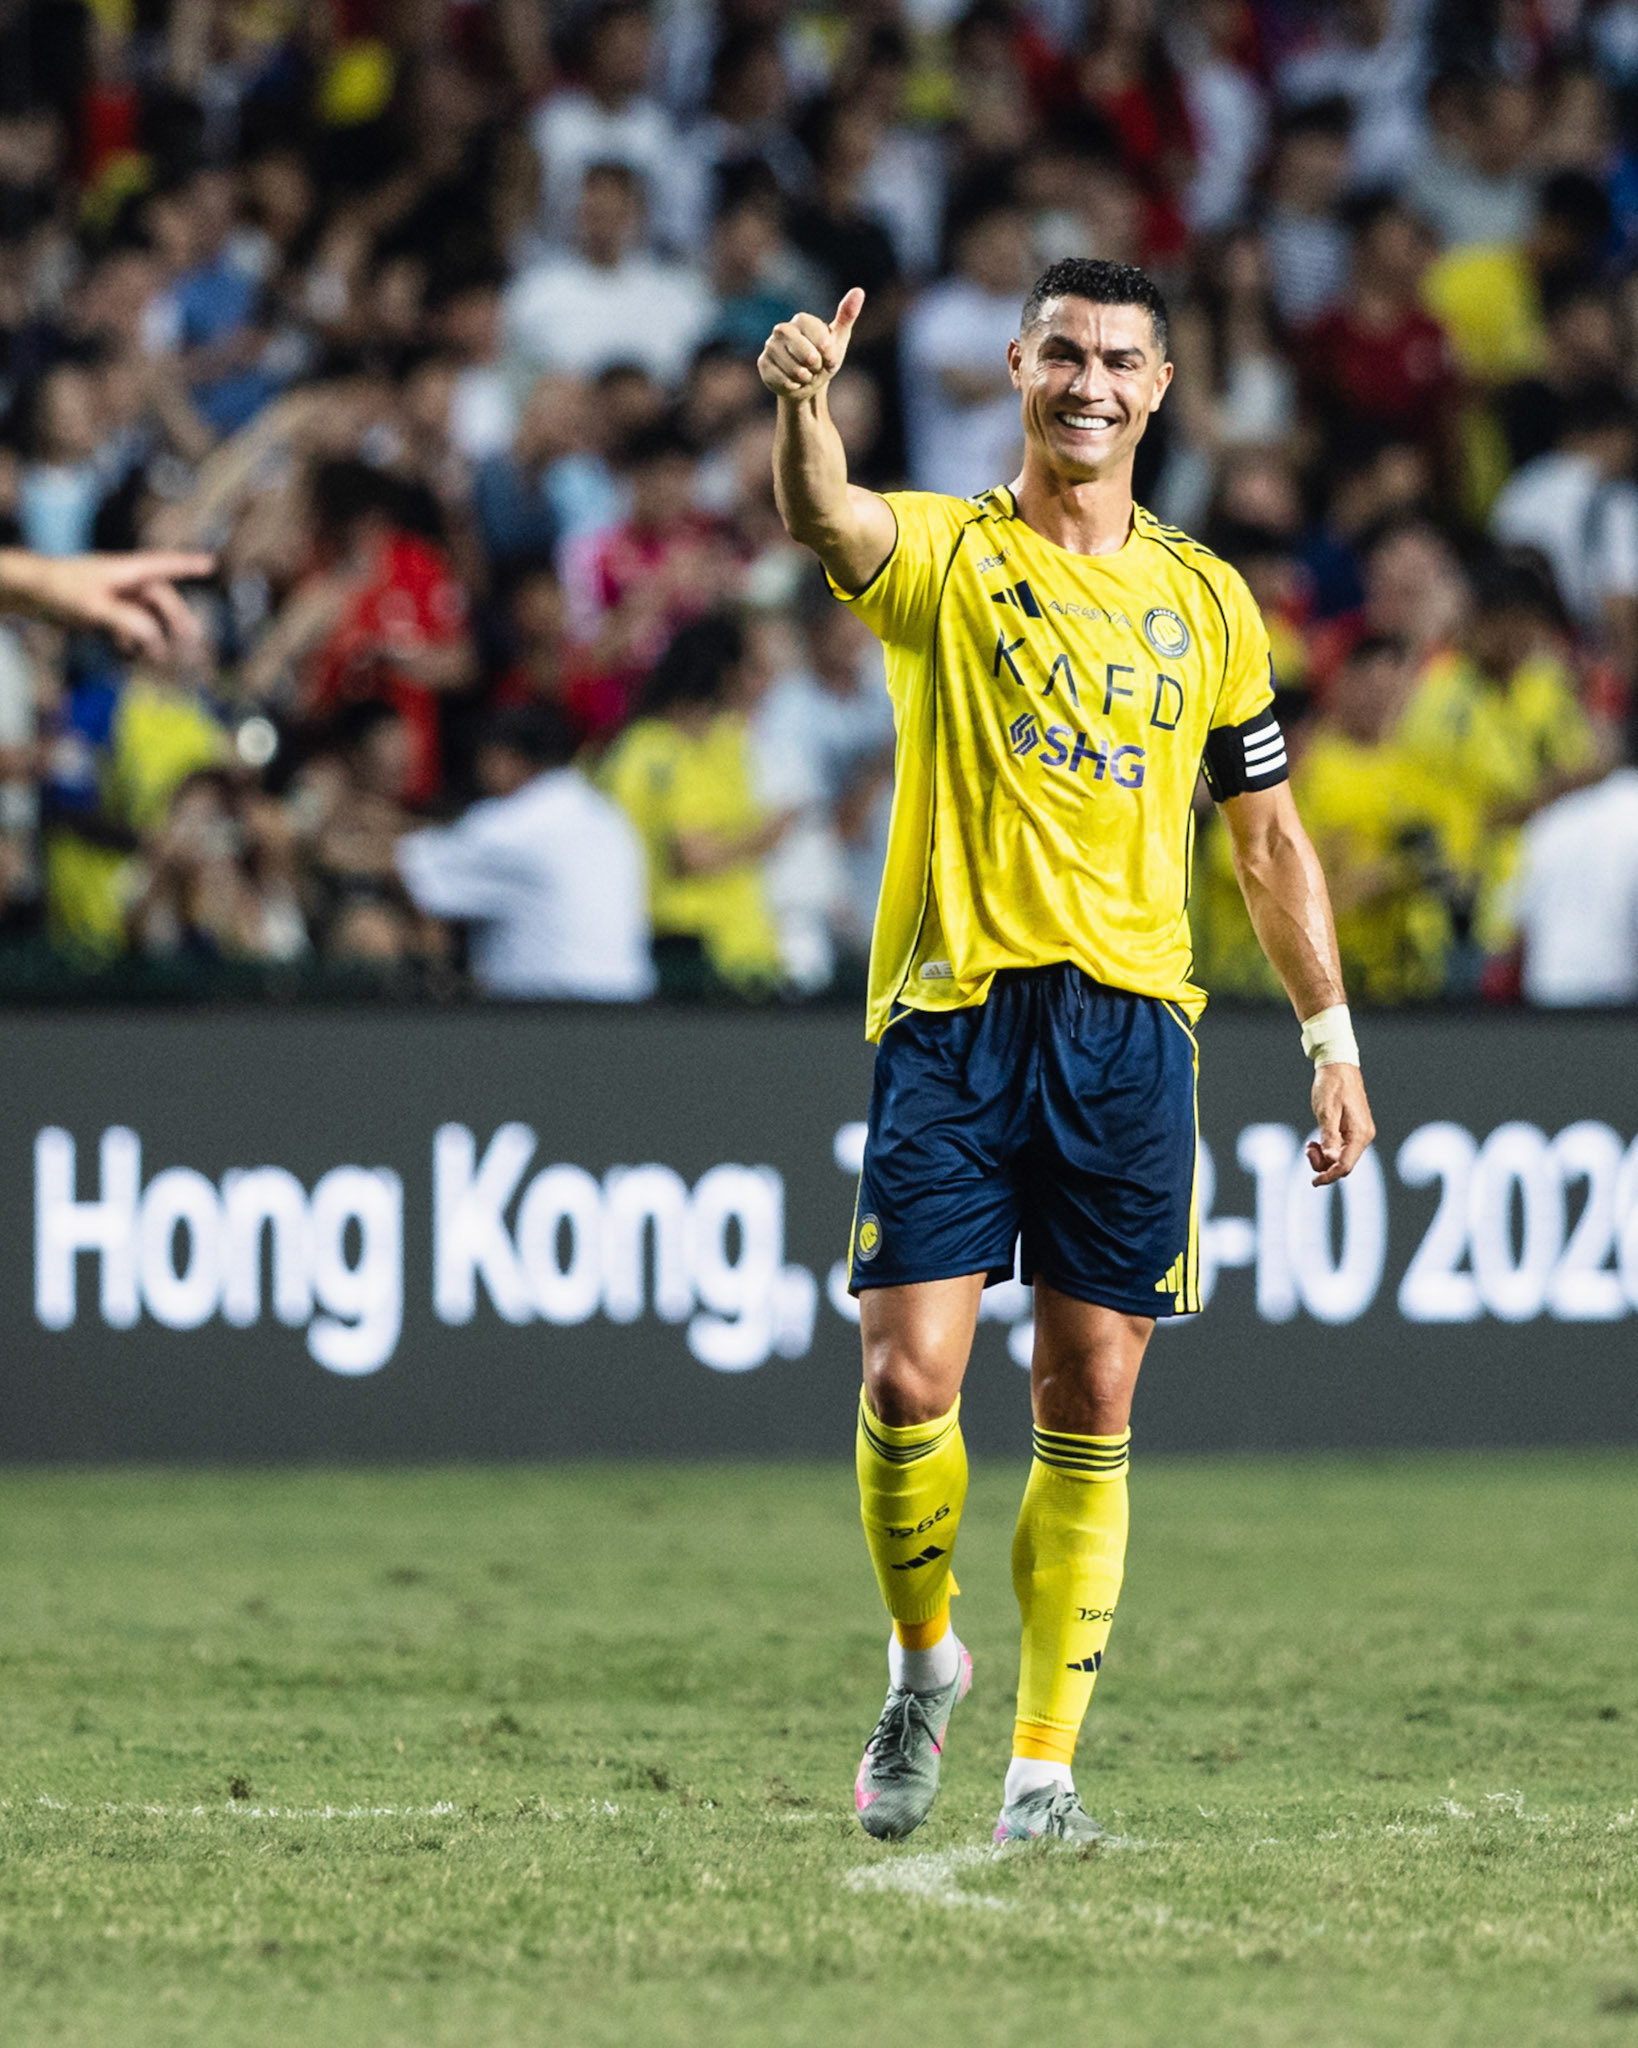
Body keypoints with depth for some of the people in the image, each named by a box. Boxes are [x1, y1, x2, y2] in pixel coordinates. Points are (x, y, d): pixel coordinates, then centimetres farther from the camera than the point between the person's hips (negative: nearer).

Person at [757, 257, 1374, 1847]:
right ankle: (922, 1661, 16)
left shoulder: (1207, 601, 13)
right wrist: (803, 400, -43)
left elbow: (1269, 836, 19)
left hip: (1131, 1027, 2)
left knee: (1088, 1412, 1)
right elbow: (822, 516, -21)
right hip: (951, 1015, -2)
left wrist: (1331, 1037, 12)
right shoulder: (944, 556, 3)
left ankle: (1043, 1761, 6)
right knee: (908, 1378, -10)